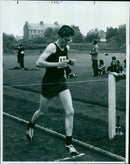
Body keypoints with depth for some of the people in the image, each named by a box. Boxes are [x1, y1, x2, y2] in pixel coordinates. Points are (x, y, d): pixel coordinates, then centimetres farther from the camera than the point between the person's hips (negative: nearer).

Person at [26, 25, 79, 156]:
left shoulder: (67, 48, 5)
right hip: (49, 83, -5)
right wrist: (57, 64, -33)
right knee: (41, 111, 13)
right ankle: (31, 126, 47)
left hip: (62, 82, 5)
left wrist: (67, 64, 5)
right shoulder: (52, 47, -17)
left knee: (70, 112, -8)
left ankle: (68, 143, 0)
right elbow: (38, 63, -27)